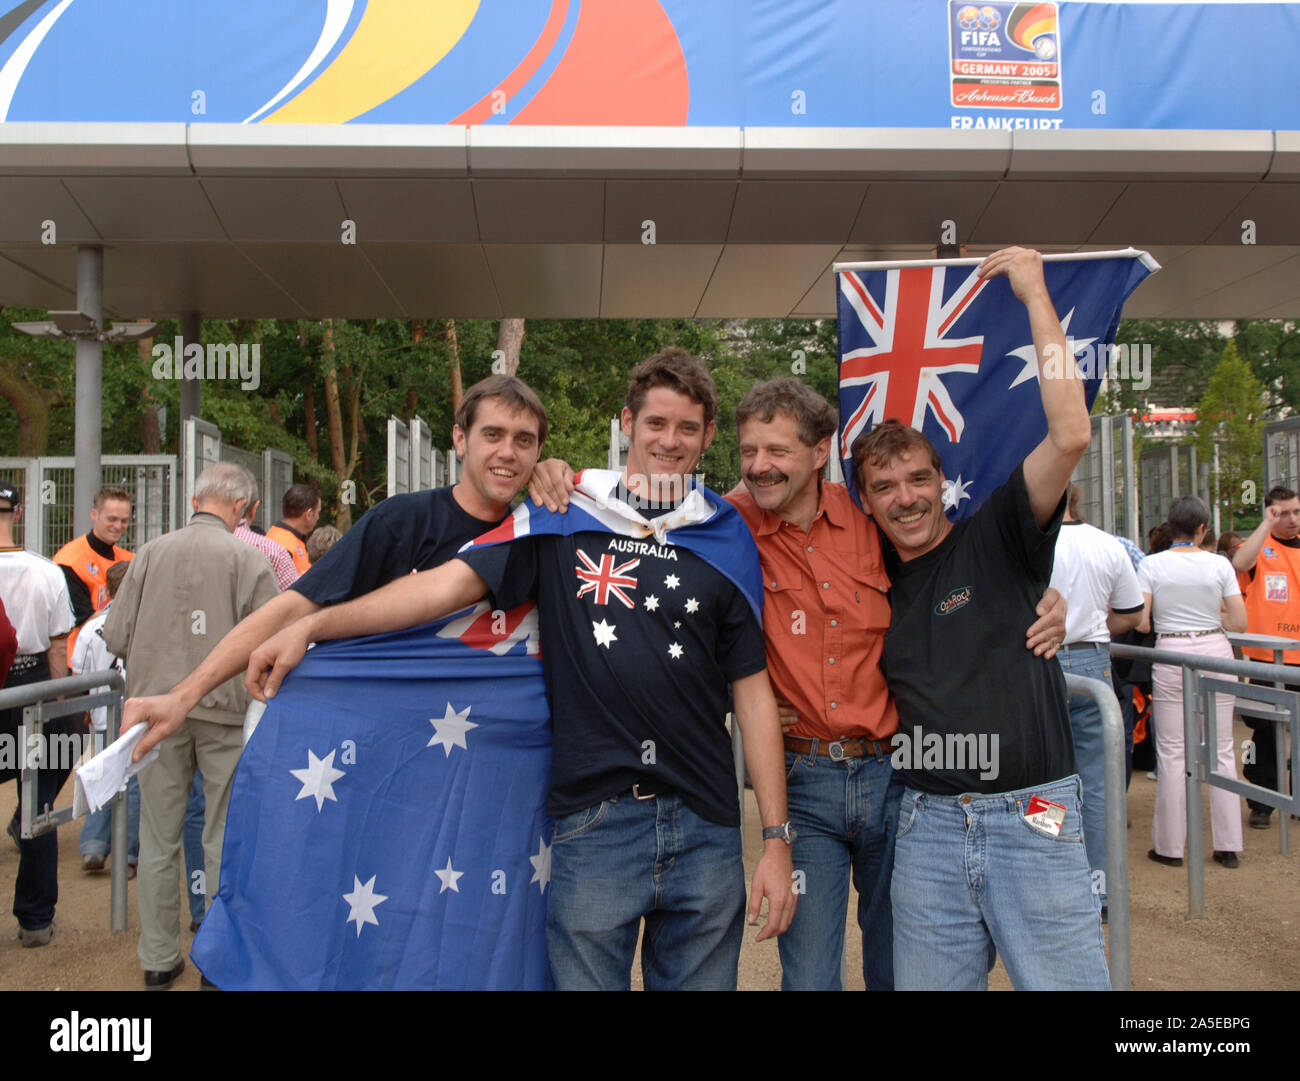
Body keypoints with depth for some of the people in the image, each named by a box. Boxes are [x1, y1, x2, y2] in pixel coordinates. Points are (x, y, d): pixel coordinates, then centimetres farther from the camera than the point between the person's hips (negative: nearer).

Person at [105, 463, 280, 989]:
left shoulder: (151, 553, 1)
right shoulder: (249, 559, -8)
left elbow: (116, 638, 1)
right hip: (225, 710, -2)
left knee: (159, 837, 13)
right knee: (224, 838, 9)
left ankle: (159, 959, 23)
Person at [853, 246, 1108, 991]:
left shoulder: (997, 539, -3)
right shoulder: (870, 576, 7)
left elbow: (1071, 435, -16)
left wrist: (1034, 294, -13)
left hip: (1032, 818, -3)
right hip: (929, 823, 3)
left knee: (1067, 980, 2)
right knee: (927, 981, 10)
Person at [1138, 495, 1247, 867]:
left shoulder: (1152, 564, -5)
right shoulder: (1219, 565, -2)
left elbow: (1139, 622, -10)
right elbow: (1240, 621, -1)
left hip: (1172, 657, -1)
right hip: (1216, 653, 2)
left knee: (1172, 753, 4)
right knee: (1221, 751, 9)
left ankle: (1170, 846, 9)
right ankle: (1228, 845, 14)